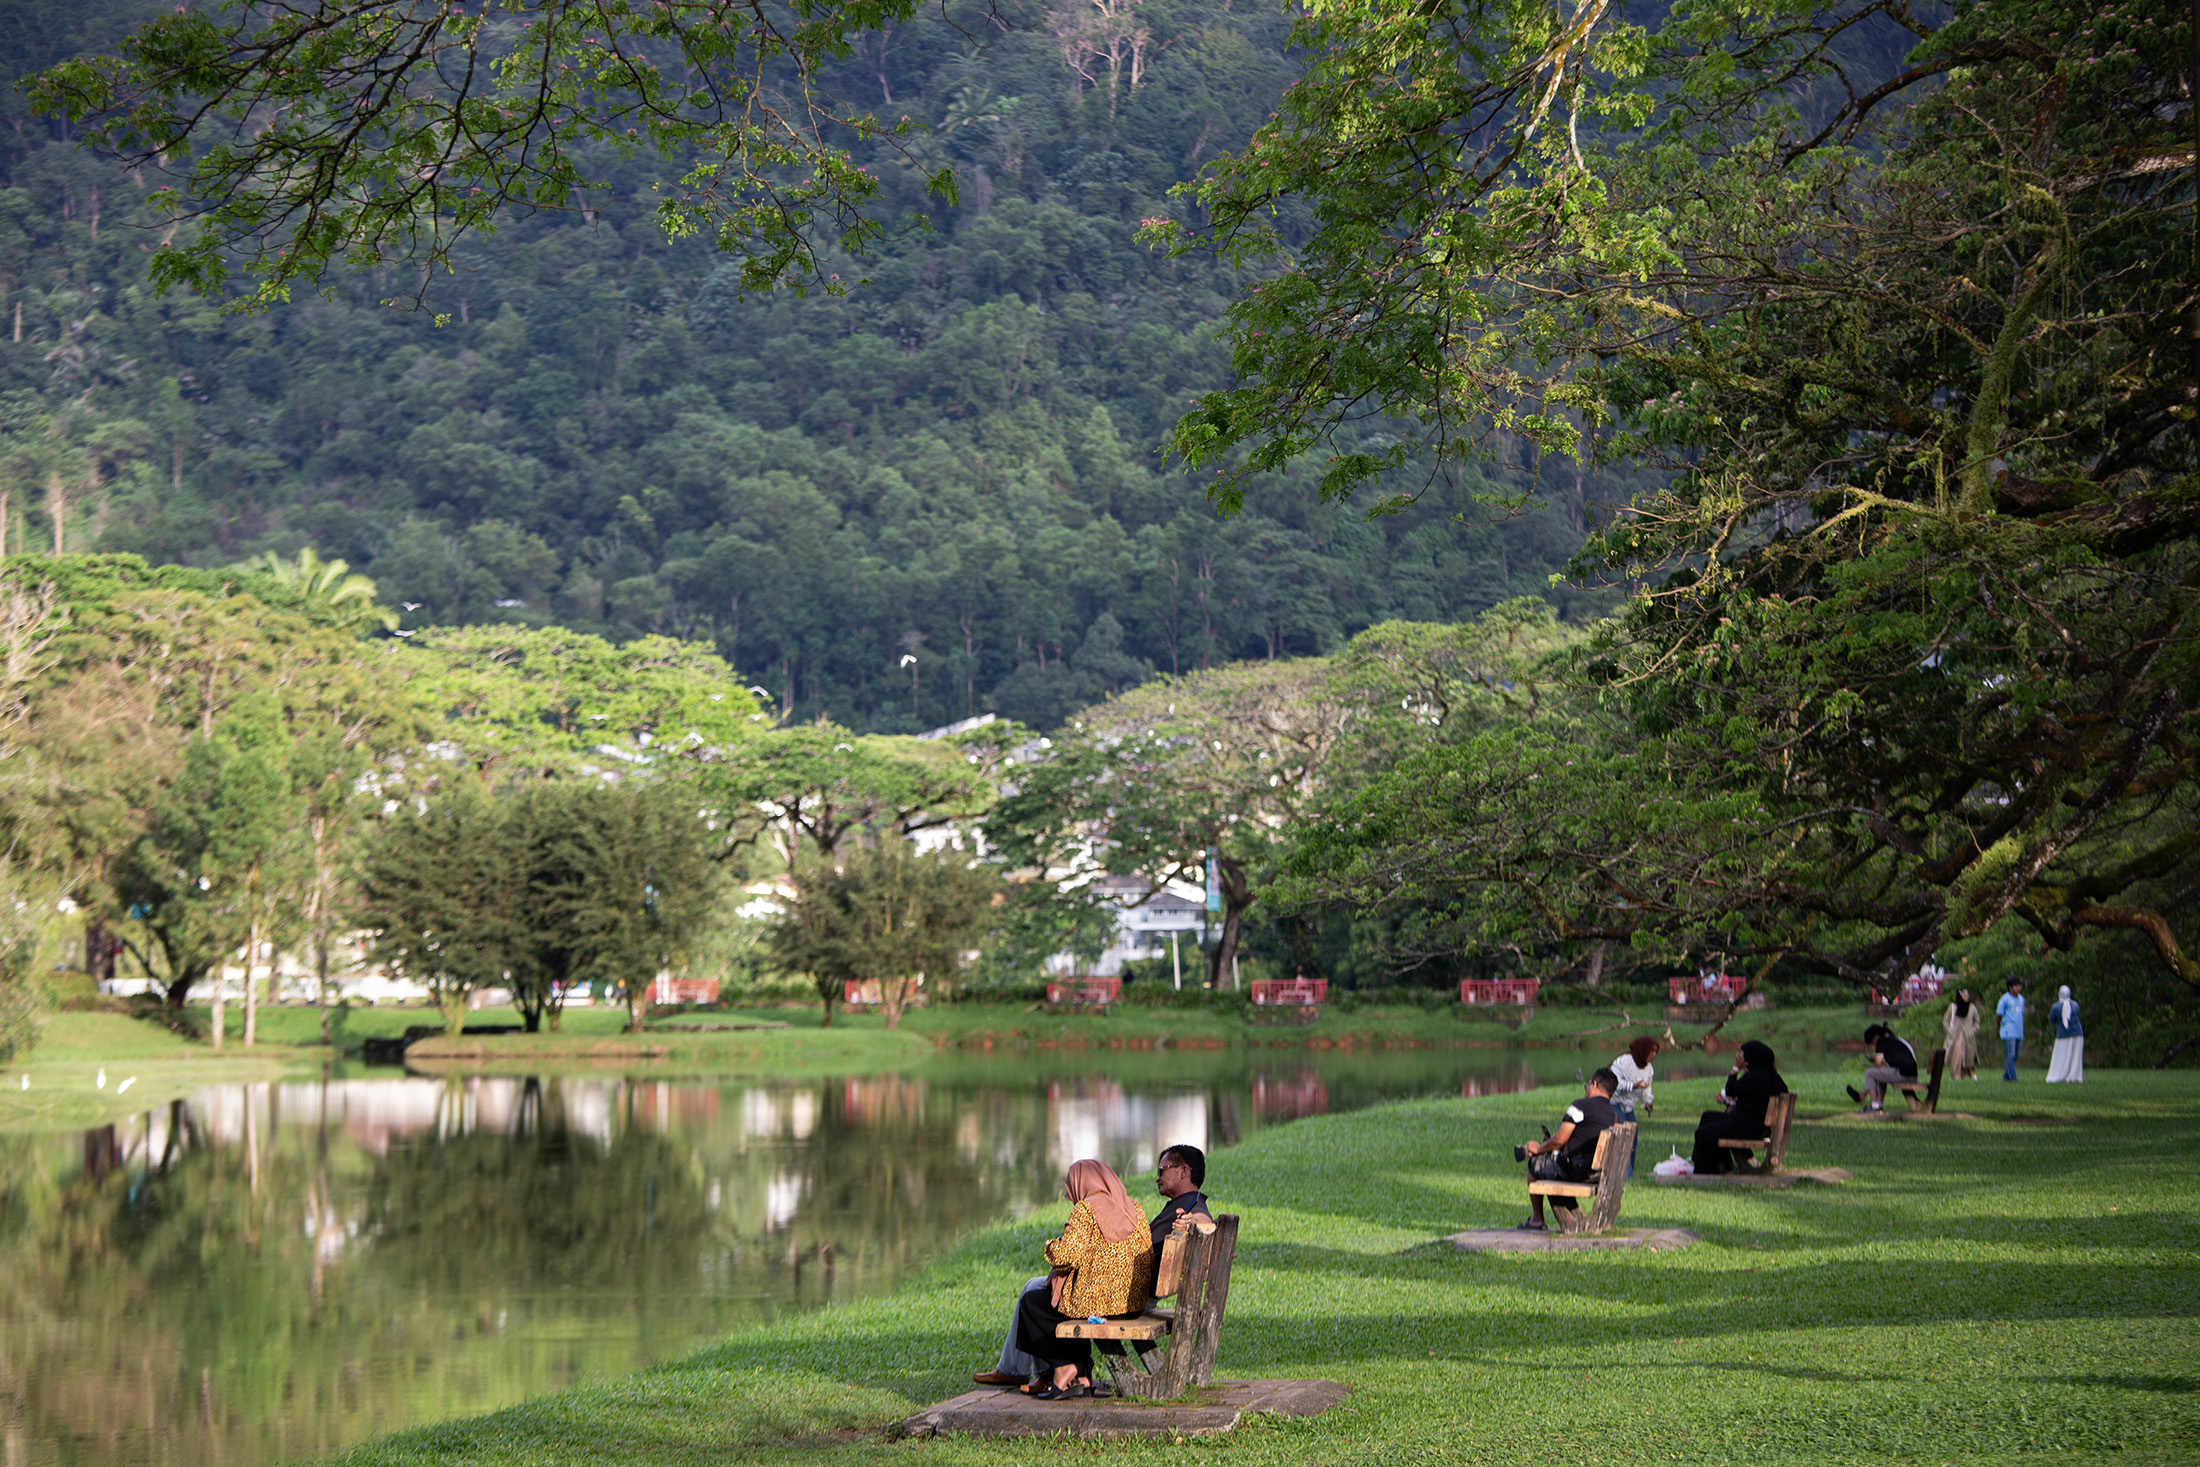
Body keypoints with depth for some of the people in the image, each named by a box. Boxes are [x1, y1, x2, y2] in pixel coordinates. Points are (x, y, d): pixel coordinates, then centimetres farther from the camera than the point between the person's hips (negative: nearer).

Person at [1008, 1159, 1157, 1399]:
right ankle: (1081, 1378, 20)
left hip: (1096, 1303, -8)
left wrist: (1052, 1244, 3)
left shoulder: (1086, 1210, -11)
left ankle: (1063, 1368, 9)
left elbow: (1067, 1256, -20)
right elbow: (1149, 1257, 10)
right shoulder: (1133, 1208, 9)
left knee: (1030, 1302, 14)